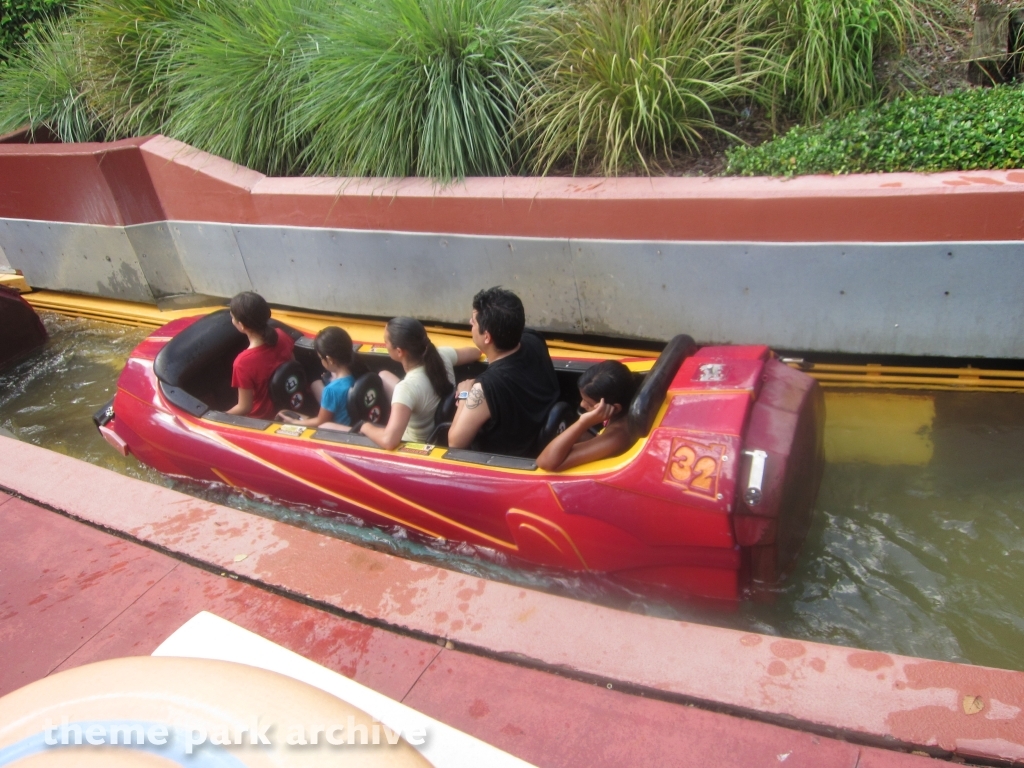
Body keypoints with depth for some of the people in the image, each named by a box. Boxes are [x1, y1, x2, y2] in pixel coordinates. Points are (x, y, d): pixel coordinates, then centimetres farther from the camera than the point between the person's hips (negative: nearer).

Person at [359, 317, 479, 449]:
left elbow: (389, 441, -50)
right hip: (440, 431, 6)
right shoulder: (442, 355, -21)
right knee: (384, 376, 18)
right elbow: (475, 352, 1)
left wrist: (366, 427, -27)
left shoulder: (408, 387, -40)